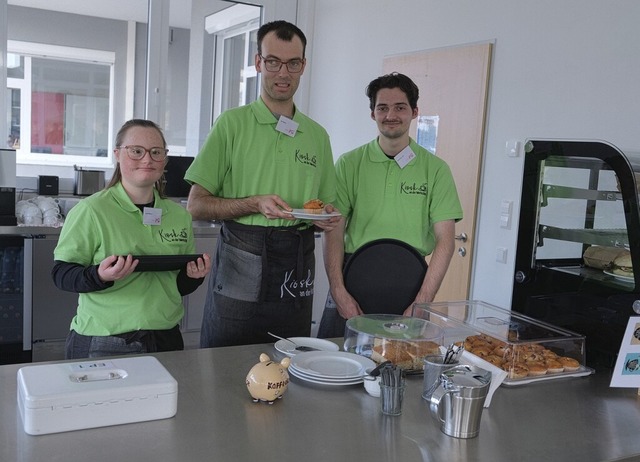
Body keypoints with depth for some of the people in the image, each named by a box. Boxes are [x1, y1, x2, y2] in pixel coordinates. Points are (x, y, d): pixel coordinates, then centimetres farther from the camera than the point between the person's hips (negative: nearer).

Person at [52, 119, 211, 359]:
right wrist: (99, 276, -26)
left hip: (166, 339, 5)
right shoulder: (91, 211, -8)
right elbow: (61, 274, -8)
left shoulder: (179, 215, 7)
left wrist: (194, 276, -5)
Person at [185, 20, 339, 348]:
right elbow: (196, 205, -4)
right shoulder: (232, 124, 0)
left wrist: (327, 217, -3)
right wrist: (255, 204, -17)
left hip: (297, 271, 4)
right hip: (240, 265, -3)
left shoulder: (318, 135, 12)